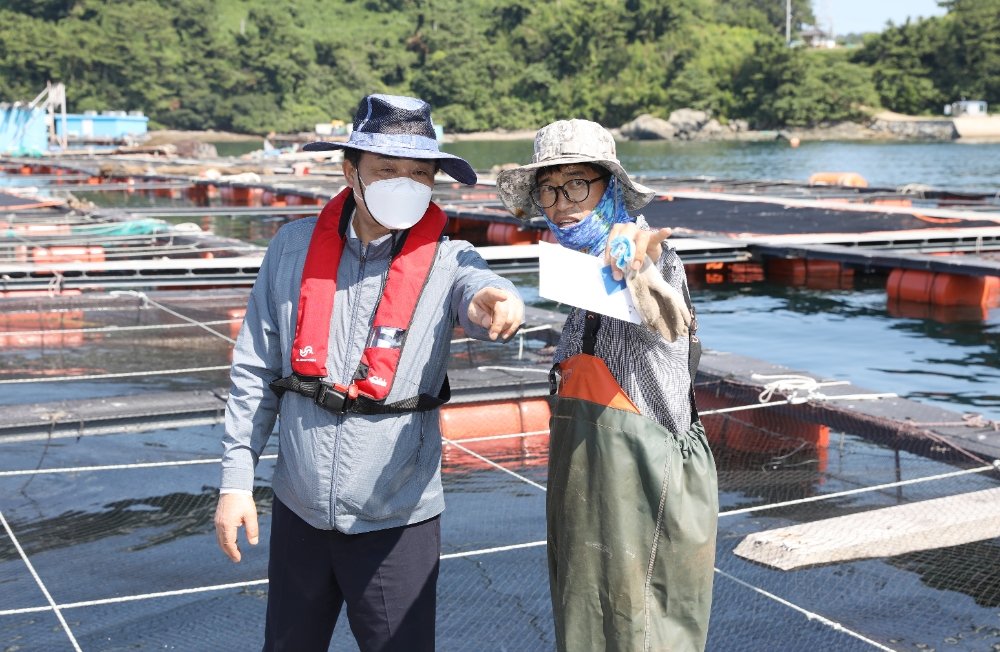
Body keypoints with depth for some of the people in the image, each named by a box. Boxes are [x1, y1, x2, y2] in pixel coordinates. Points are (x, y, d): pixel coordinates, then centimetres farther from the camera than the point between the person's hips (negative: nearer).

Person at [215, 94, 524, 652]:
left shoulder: (447, 260, -8)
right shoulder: (295, 247, -2)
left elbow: (479, 289, -32)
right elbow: (256, 372, 3)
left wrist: (496, 303, -56)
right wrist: (236, 481, 2)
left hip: (396, 519, -2)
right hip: (299, 509, 3)